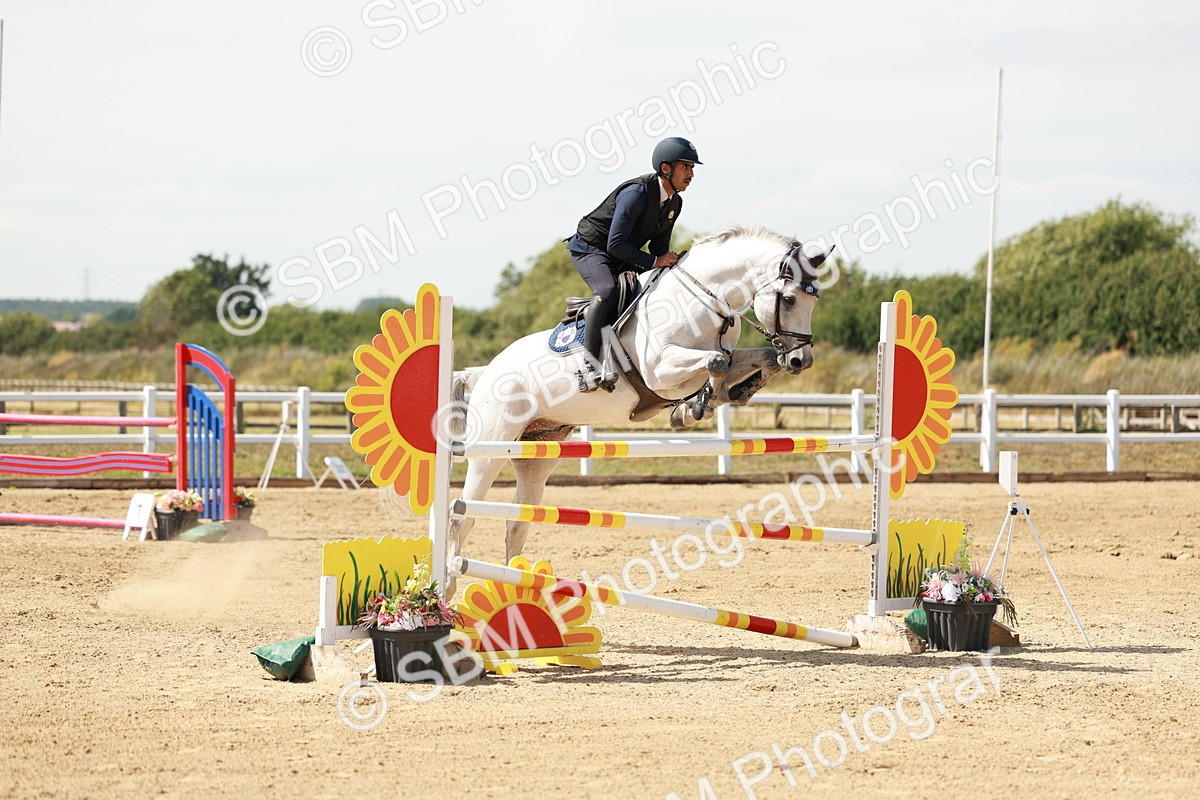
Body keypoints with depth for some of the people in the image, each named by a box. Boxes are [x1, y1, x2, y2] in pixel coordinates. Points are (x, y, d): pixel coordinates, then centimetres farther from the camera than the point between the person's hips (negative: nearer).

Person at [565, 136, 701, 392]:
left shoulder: (675, 203, 1)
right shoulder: (636, 193, -27)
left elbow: (659, 246, 9)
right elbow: (615, 244, -30)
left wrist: (668, 262, -12)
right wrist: (653, 262, -29)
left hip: (623, 258, 9)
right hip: (590, 249, -9)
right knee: (607, 290, -35)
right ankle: (591, 361, -35)